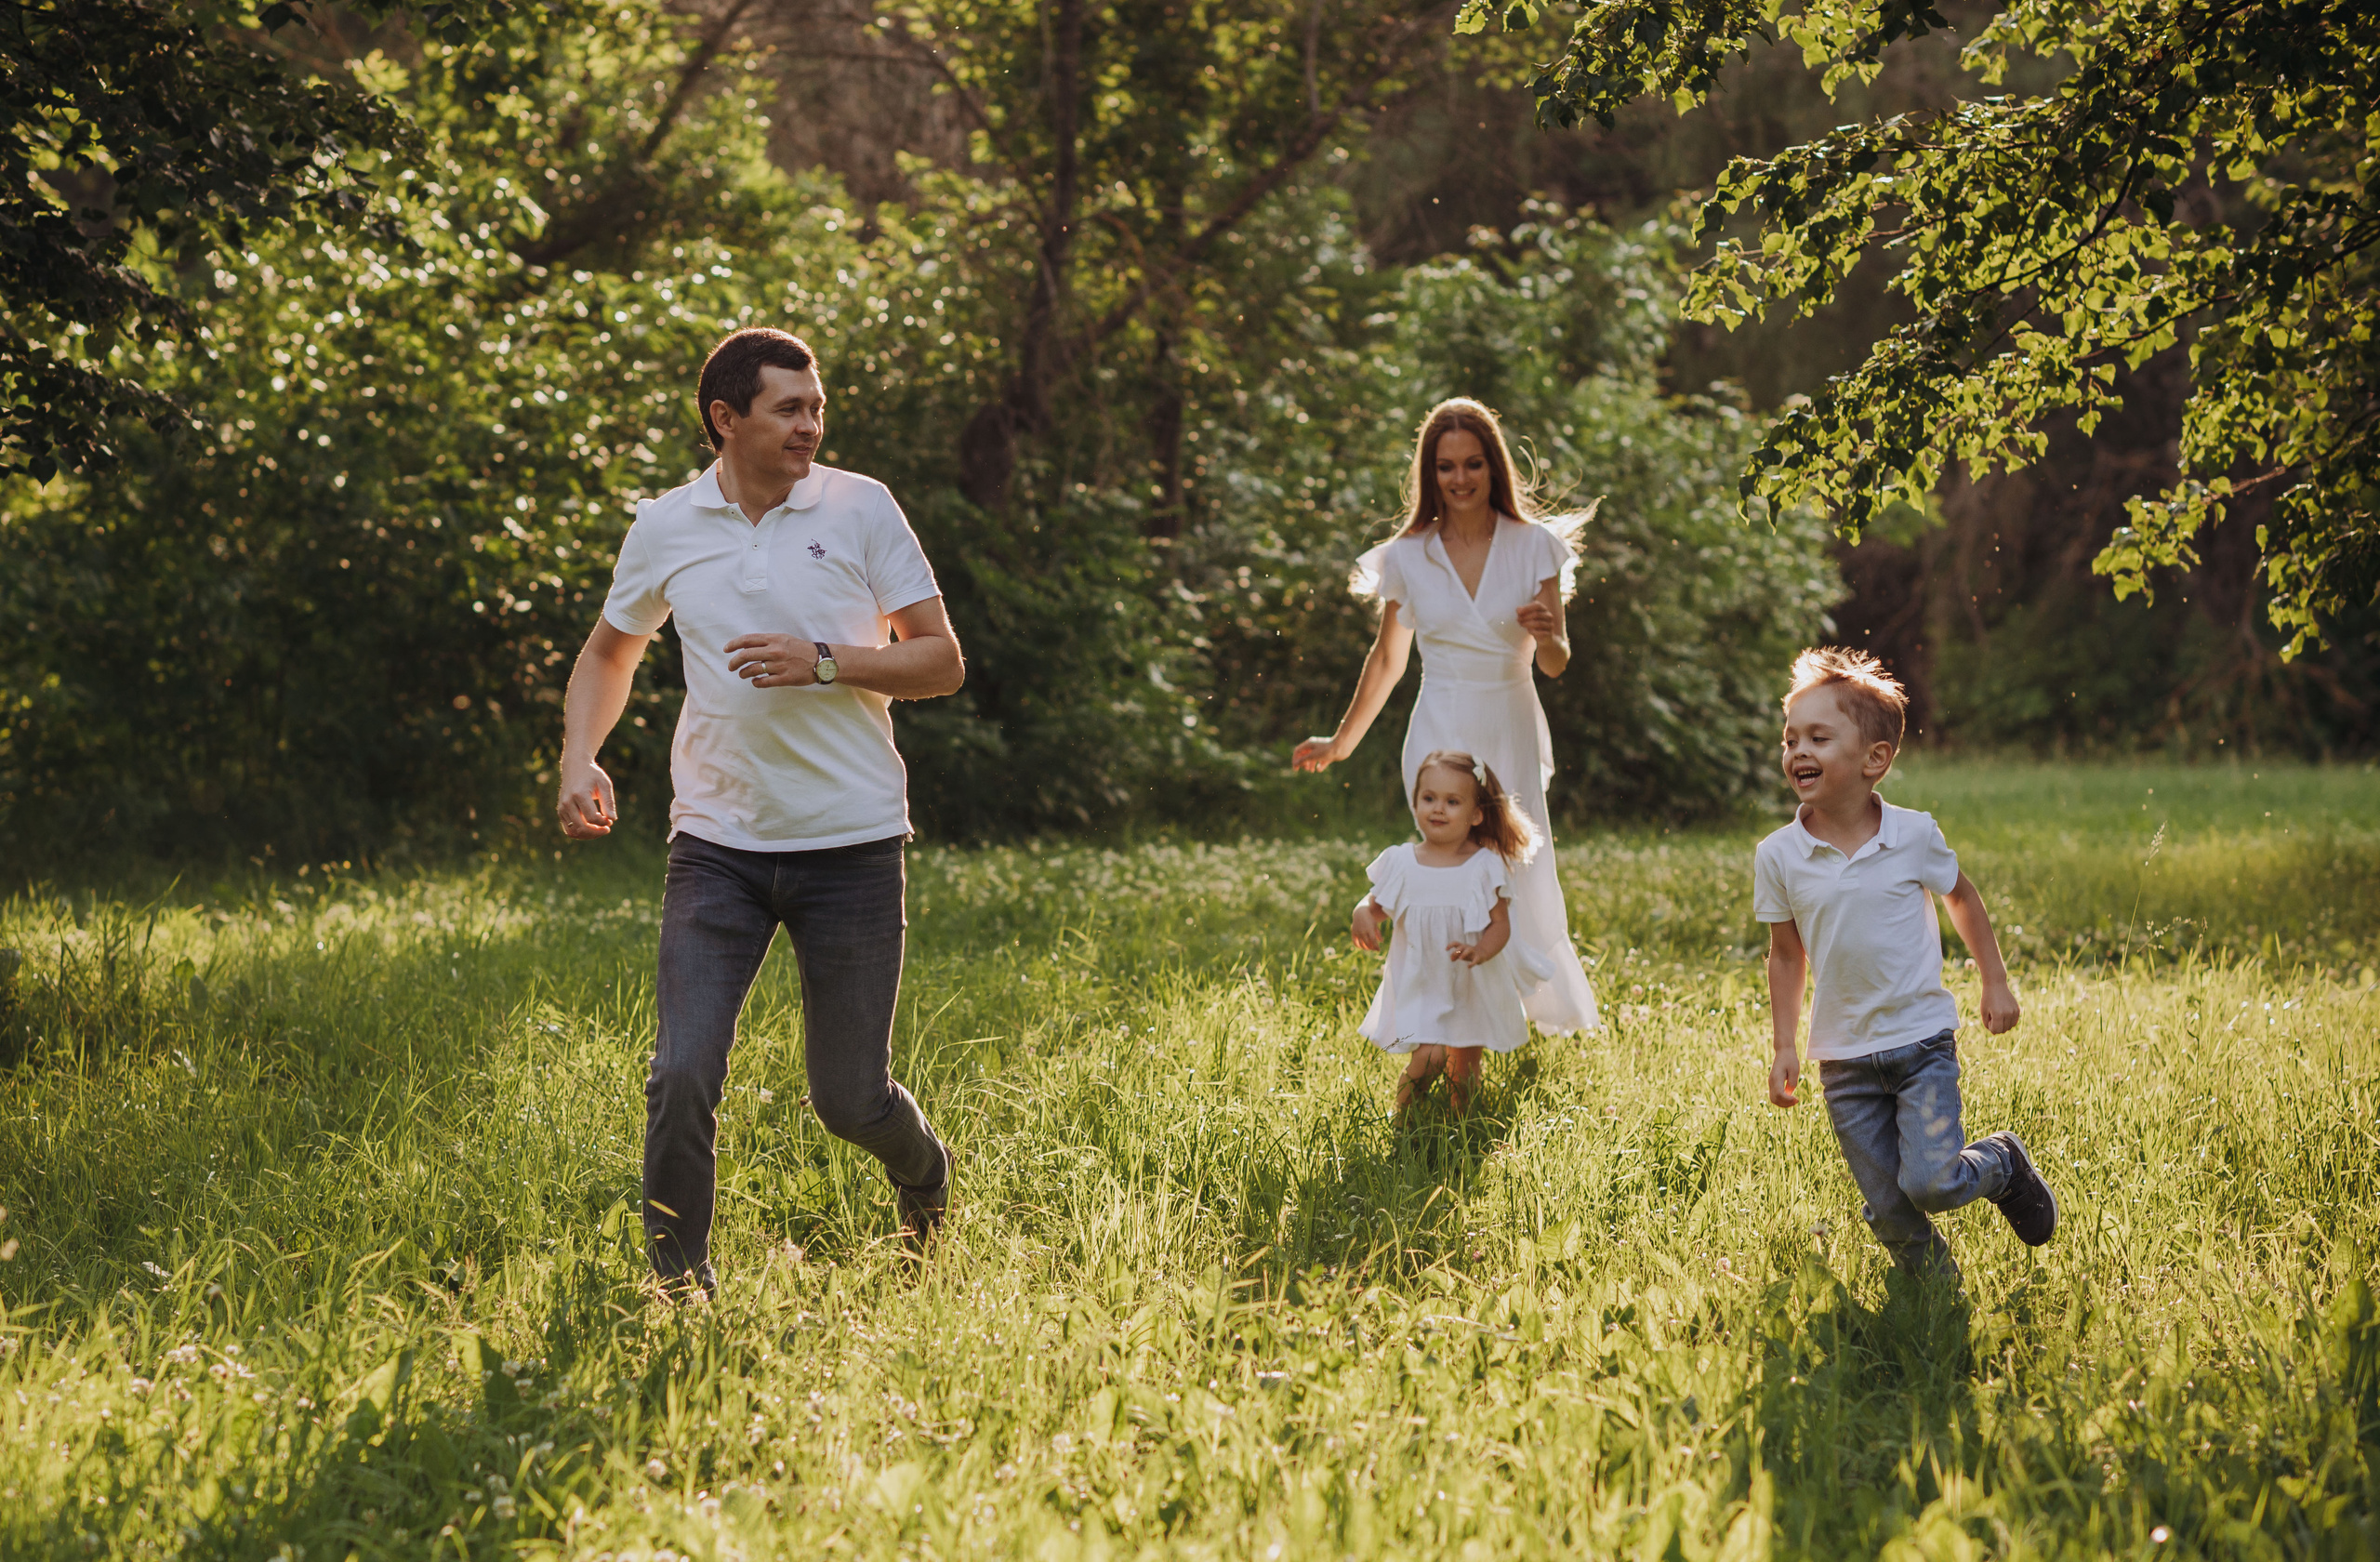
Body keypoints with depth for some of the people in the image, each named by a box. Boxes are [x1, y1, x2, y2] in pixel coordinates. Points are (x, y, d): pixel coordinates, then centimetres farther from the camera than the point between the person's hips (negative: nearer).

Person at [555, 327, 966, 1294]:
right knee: (682, 1079, -11)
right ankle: (678, 1288, 7)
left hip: (852, 848, -1)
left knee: (850, 1099, 6)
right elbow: (609, 656, 20)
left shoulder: (862, 508, -2)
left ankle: (927, 1182, 40)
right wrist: (580, 760, 3)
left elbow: (941, 662, -1)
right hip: (716, 846, 1)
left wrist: (825, 661, -16)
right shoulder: (664, 527, 4)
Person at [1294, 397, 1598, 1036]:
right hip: (1442, 737, 0)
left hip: (1512, 736, 0)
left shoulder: (1535, 546, 1)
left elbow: (1556, 664, 1)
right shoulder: (1409, 558, 3)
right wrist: (1342, 743, 25)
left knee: (1524, 890, -5)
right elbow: (1387, 659, 17)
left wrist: (1545, 634, -22)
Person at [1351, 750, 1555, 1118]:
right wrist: (1363, 914, -19)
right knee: (1430, 1057, -18)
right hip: (1419, 984, -1)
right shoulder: (1401, 863, -6)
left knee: (1465, 1066, 11)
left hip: (1473, 988, 1)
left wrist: (1480, 951, -28)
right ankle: (1402, 1115, 9)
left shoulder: (1485, 867, -9)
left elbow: (1500, 924, -8)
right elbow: (1377, 903, 5)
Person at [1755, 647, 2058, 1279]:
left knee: (1930, 1183, -15)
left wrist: (1996, 984, 12)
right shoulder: (1778, 857, -6)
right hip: (1844, 1056, 2)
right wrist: (1786, 1049, 6)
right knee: (1889, 1214, 3)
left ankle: (2004, 1163, 16)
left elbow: (1962, 898, 10)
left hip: (1921, 1041, -2)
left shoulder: (1915, 836, -9)